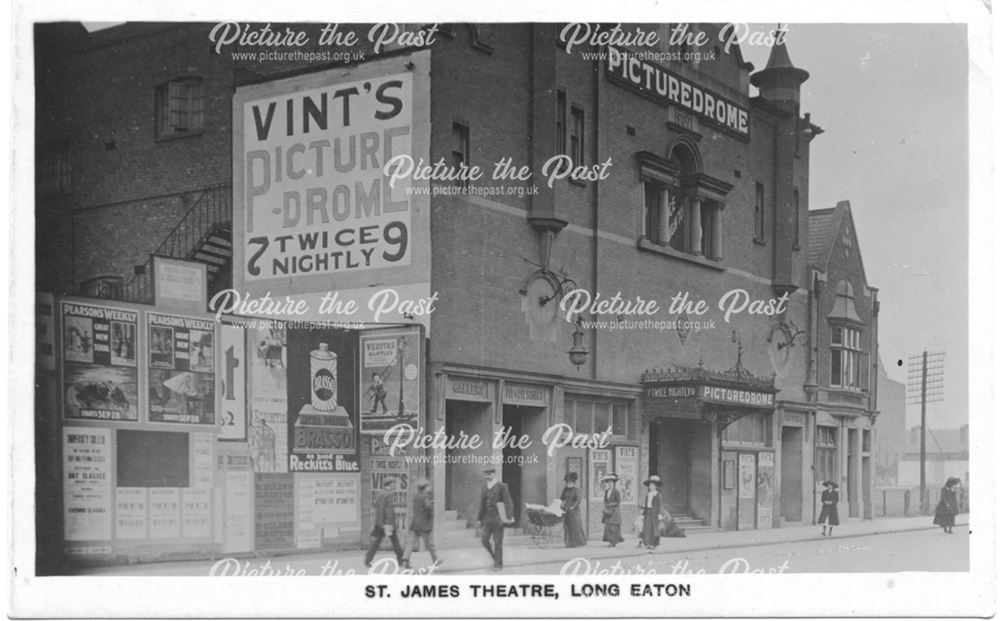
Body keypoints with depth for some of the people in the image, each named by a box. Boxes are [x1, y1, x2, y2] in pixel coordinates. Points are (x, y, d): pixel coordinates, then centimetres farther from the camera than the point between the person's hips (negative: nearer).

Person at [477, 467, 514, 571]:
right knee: (484, 539, -7)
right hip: (487, 519, 5)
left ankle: (498, 564, 9)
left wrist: (509, 517, -20)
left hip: (498, 519, -5)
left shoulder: (502, 487, -6)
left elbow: (508, 502, -9)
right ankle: (495, 556, 15)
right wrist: (480, 519, 17)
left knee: (498, 542, -2)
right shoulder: (484, 488, 10)